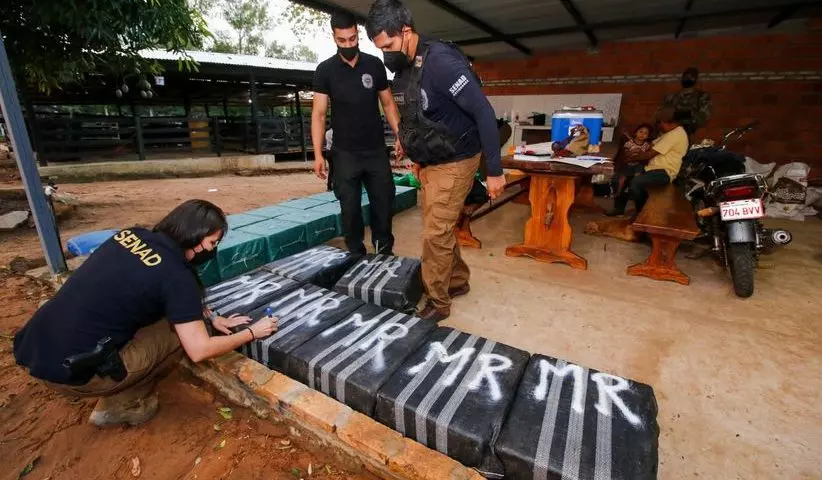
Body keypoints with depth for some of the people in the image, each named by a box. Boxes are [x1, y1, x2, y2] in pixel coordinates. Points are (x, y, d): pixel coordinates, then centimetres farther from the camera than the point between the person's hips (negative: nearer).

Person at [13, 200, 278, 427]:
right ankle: (120, 405, 12)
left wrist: (213, 318, 15)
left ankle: (117, 395, 20)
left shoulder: (130, 234, 4)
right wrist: (251, 332, -2)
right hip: (70, 370, -8)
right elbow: (199, 350, -16)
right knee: (180, 328, 1)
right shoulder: (177, 275, -20)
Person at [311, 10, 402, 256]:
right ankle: (356, 256, 19)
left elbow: (388, 104, 10)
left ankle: (385, 252, 23)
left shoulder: (375, 65, 5)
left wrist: (400, 135, -2)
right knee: (350, 208, 4)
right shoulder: (325, 70, 0)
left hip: (377, 149, 2)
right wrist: (318, 154, -11)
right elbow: (319, 114, -2)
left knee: (384, 202, 6)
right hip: (345, 153, -1)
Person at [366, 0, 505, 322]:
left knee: (436, 234, -6)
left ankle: (437, 303, 11)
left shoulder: (441, 61, -21)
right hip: (428, 163, 9)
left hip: (454, 163, -8)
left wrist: (494, 170, -24)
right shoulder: (402, 69, 5)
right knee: (438, 229, 14)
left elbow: (484, 112, -23)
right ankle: (458, 281, 34)